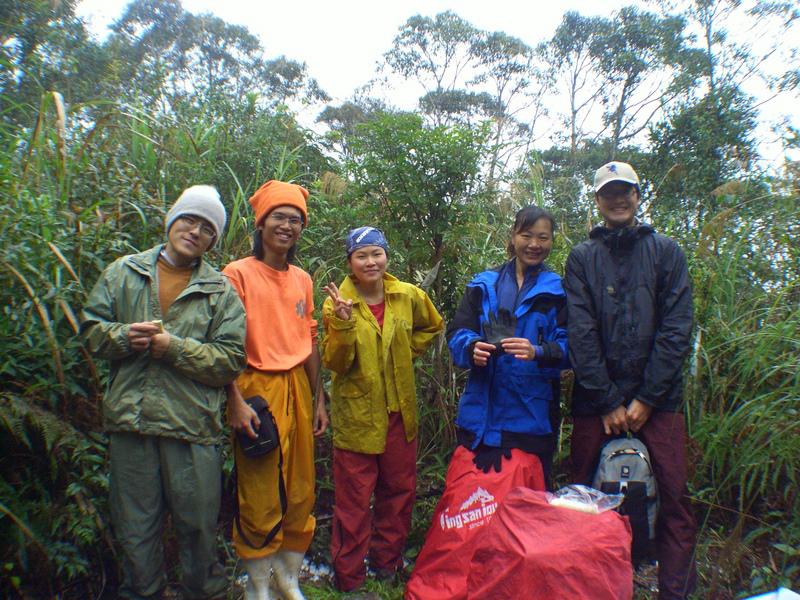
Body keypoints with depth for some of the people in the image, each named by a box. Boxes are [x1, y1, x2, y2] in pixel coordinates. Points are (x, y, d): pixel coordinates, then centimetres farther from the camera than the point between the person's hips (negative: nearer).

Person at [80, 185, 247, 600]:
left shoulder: (221, 292, 2)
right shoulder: (123, 272, 10)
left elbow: (231, 360, -5)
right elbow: (91, 328, 9)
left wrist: (175, 347, -15)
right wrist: (124, 335, -11)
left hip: (192, 424, -1)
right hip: (130, 422, 2)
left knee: (198, 526, 10)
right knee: (134, 526, 16)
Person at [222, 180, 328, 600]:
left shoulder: (302, 279, 12)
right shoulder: (238, 273, -5)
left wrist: (319, 400, 16)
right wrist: (236, 402, -17)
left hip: (297, 391, 6)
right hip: (257, 391, -5)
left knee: (301, 491, 12)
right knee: (259, 496, 3)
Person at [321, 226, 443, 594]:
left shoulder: (408, 296, -2)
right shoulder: (338, 303, -9)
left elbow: (432, 326, 17)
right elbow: (335, 364, -14)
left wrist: (404, 353, 6)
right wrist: (342, 324, -29)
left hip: (400, 411, 4)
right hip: (356, 414, -3)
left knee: (400, 491, 17)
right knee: (354, 501, 5)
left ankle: (387, 561, 38)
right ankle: (349, 577, 24)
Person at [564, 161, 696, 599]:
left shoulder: (666, 251, 7)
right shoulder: (582, 258, 6)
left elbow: (677, 329, -1)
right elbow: (580, 333, -2)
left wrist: (646, 399, -8)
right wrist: (609, 401, -8)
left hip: (658, 401, 0)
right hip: (595, 402, 0)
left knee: (674, 499, -1)